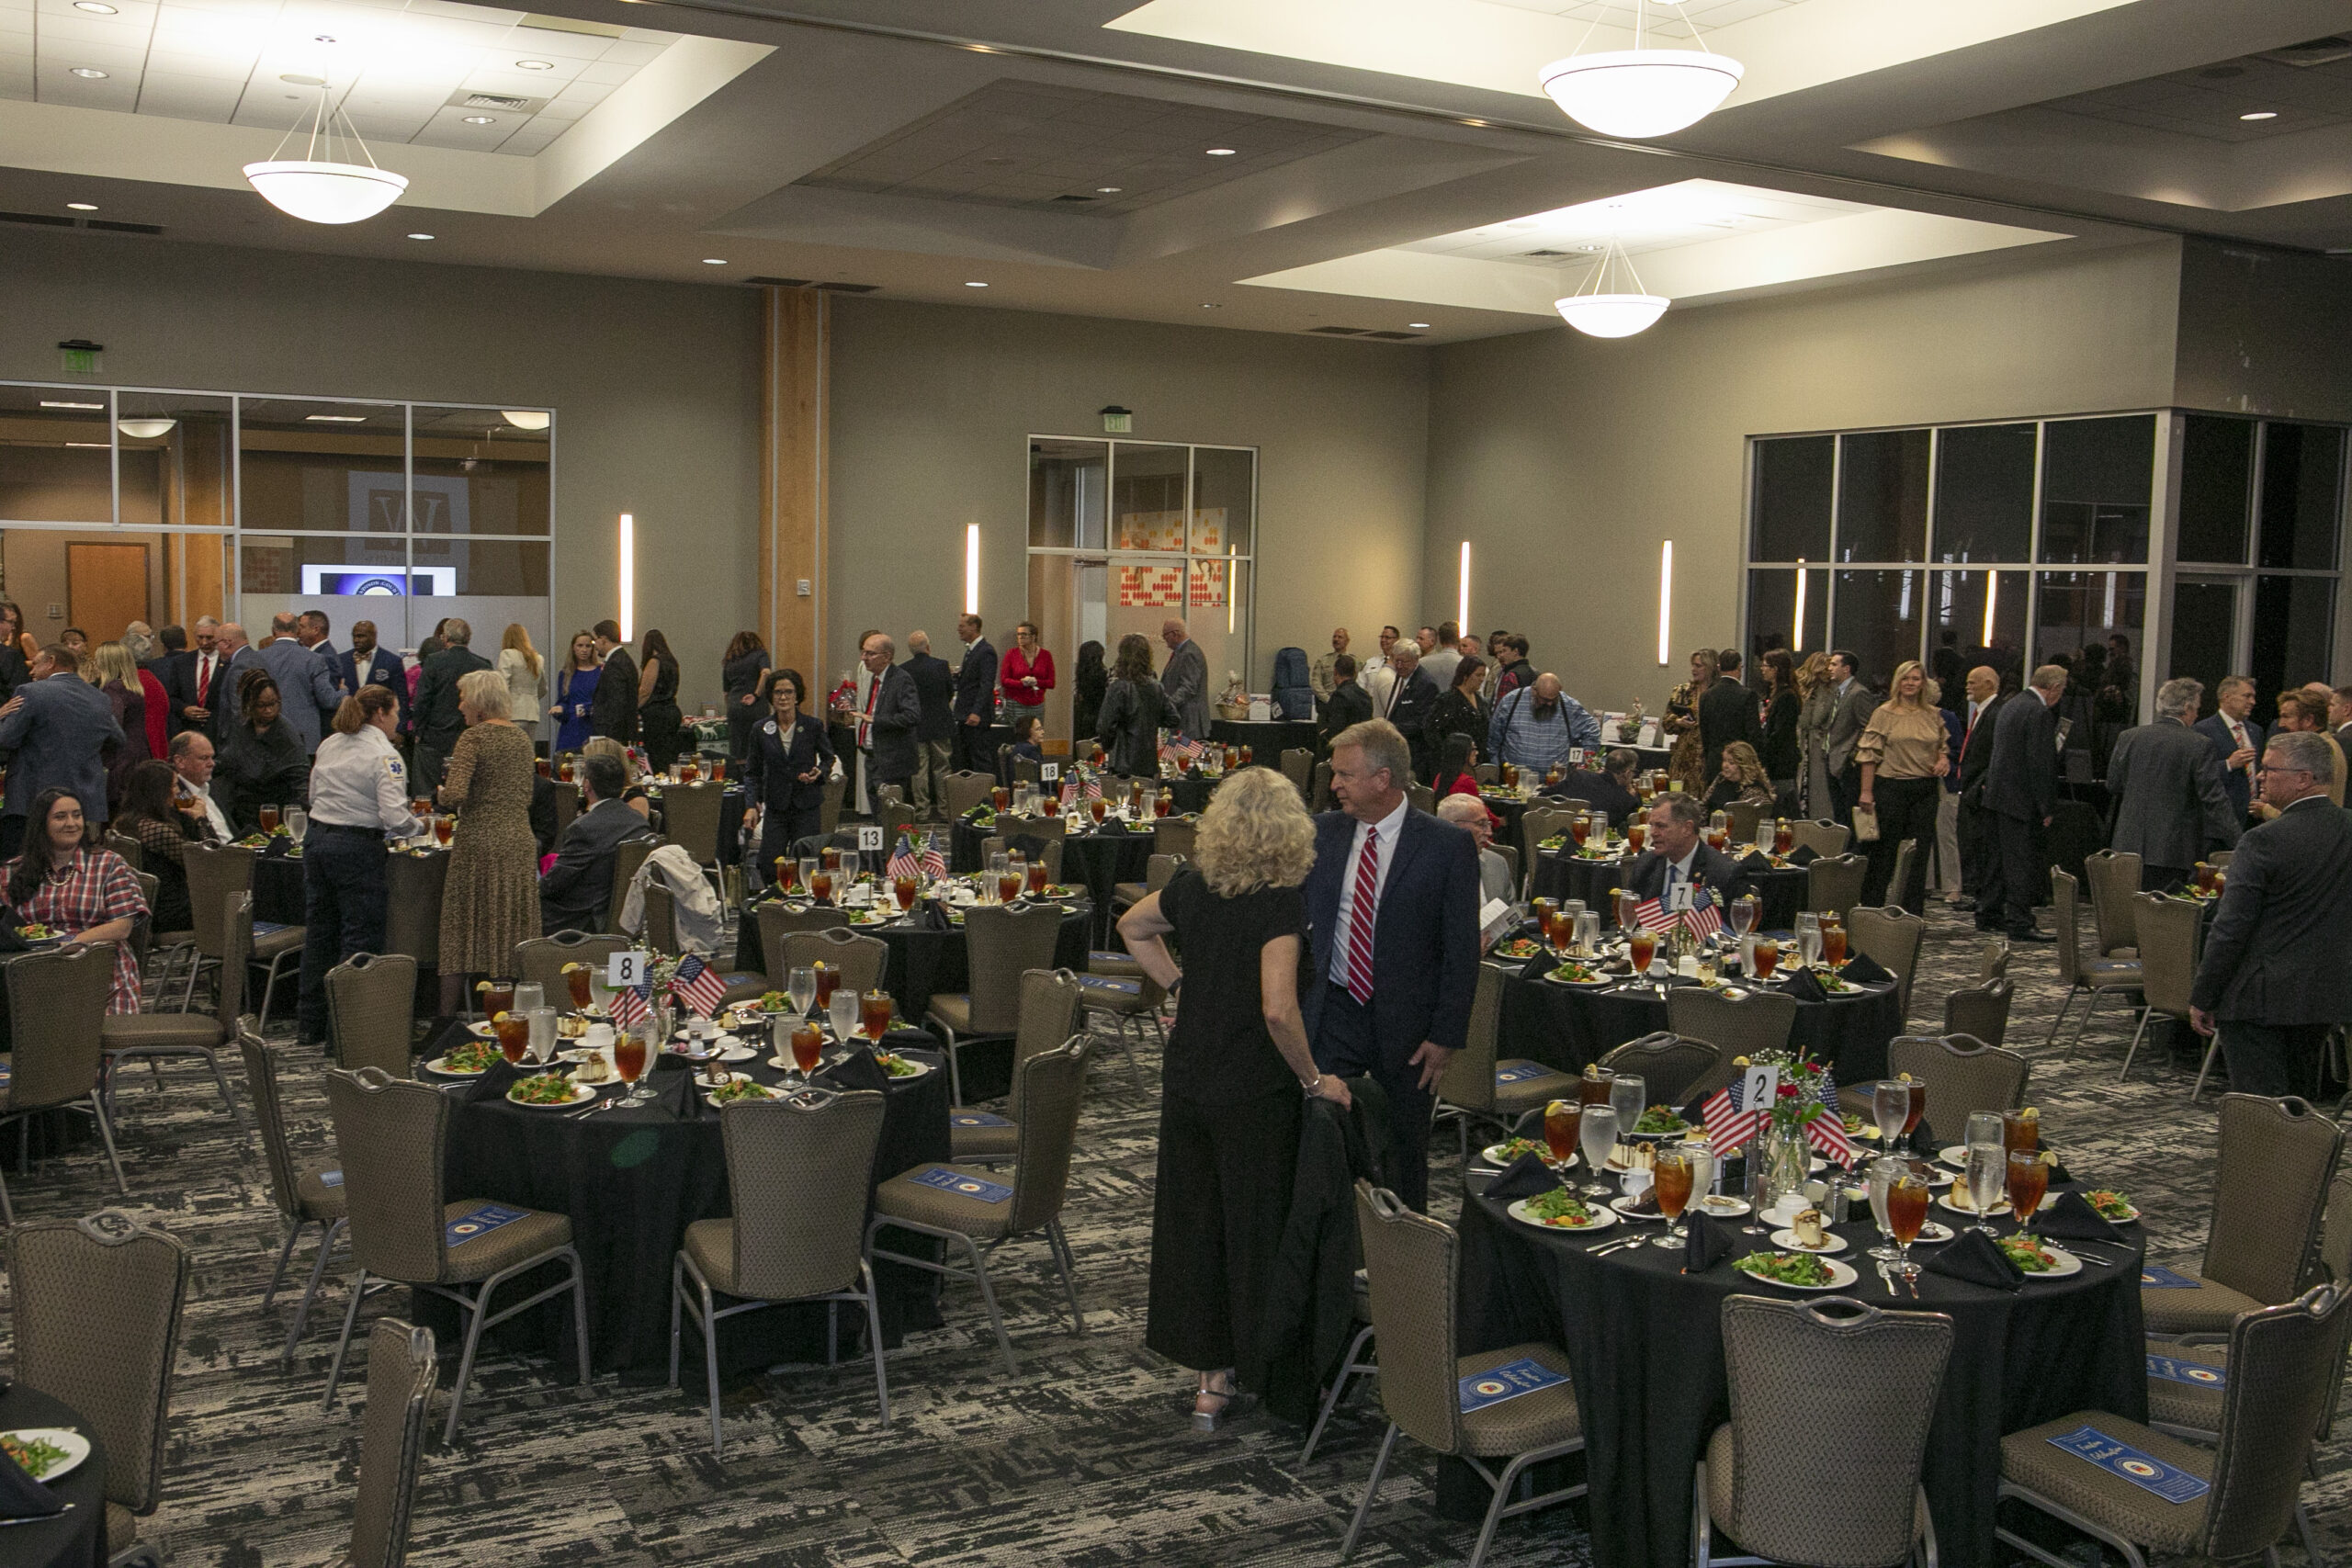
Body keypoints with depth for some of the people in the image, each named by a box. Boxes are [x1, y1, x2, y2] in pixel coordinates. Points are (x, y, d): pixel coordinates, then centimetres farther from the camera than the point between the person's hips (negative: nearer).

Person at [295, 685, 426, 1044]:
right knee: (360, 935, 0)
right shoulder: (384, 755, -12)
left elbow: (314, 795, 18)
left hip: (316, 838, 8)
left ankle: (309, 1022, 23)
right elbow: (394, 817, -20)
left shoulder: (329, 745, 10)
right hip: (357, 848, -7)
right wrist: (418, 826, -1)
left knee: (318, 931, 15)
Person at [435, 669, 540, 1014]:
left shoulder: (473, 737, -8)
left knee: (462, 934, 2)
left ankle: (446, 1019, 5)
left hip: (480, 844, -6)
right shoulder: (521, 737, 12)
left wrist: (441, 792, 3)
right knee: (515, 939, 8)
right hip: (521, 843, 6)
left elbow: (454, 796, -18)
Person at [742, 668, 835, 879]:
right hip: (775, 807, 2)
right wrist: (752, 805, -1)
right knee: (768, 865, -4)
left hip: (807, 806, -1)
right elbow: (753, 771, 8)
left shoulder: (813, 726, -1)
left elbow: (828, 758, 10)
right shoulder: (761, 730, 2)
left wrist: (819, 773, -12)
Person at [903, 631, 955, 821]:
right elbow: (951, 692, 4)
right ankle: (944, 810, 11)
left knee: (919, 770, 6)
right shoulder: (941, 665, -9)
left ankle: (922, 811, 8)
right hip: (940, 725, 0)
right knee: (942, 768, 9)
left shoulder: (904, 670, -8)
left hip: (916, 727, 0)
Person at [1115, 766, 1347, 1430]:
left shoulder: (1195, 883, 1)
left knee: (1192, 1219, 13)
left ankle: (1210, 1376, 23)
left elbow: (1132, 927, 20)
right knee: (1256, 1225, 8)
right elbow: (1278, 1009, -29)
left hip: (1187, 1074, 6)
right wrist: (1313, 1077, -16)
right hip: (1254, 1089, -6)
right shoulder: (1282, 899, -19)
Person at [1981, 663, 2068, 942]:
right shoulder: (2040, 714, -17)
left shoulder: (2010, 705, 13)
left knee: (2003, 857, 18)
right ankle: (2020, 924, -4)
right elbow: (2041, 765, -19)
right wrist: (2047, 808, -14)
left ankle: (1988, 914, 24)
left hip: (1998, 794, 10)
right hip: (2021, 801, -10)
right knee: (2023, 863, -5)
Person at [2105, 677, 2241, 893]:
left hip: (2130, 845, 3)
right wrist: (2239, 841, -7)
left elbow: (2113, 786, 11)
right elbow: (2215, 800, -10)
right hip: (2173, 850, -3)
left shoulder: (2128, 737, 2)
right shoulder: (2198, 745, -7)